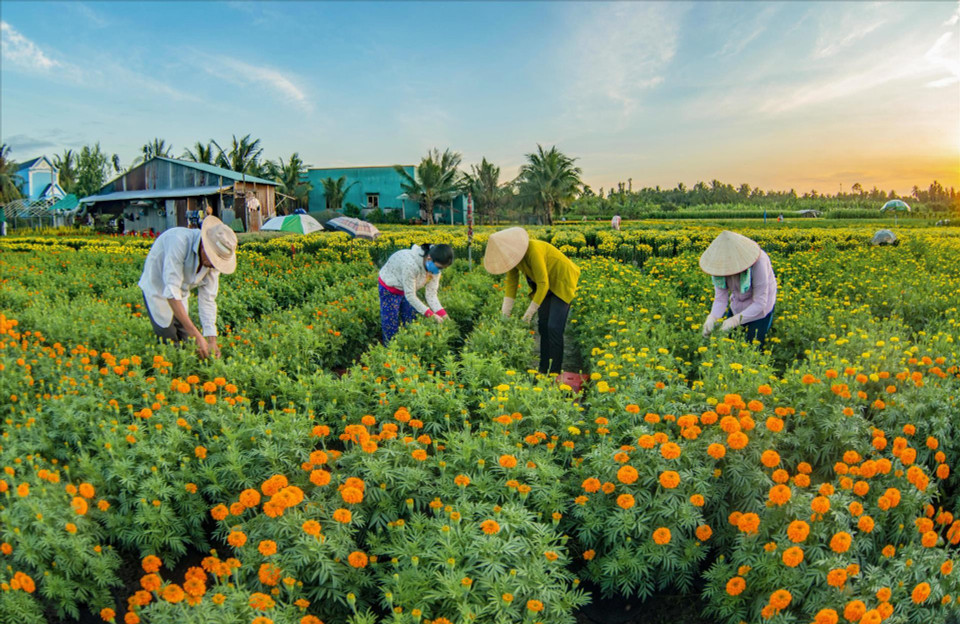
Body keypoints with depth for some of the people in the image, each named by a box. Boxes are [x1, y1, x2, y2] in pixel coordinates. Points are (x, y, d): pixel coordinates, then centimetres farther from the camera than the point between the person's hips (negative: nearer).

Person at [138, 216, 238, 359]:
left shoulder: (214, 260, -13)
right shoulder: (179, 241, -34)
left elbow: (207, 300, -10)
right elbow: (171, 290, -38)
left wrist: (212, 341, -20)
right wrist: (197, 335, -42)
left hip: (181, 295, 6)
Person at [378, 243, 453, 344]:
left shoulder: (434, 268, -20)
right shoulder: (410, 264, -42)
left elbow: (431, 295, -17)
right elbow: (410, 296, -34)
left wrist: (443, 315, -31)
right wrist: (431, 314, -37)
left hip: (409, 288, 6)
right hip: (389, 288, -6)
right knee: (391, 325, 0)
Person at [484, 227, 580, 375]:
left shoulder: (533, 250, -34)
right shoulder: (513, 253, -8)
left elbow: (543, 283, -30)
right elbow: (511, 281, -1)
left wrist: (531, 310, -25)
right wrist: (506, 308, -8)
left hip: (561, 281, -8)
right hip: (546, 282, 8)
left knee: (554, 327, -14)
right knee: (543, 324, 5)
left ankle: (554, 372, -8)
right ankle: (543, 370, 11)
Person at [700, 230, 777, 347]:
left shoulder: (758, 262, -36)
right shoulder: (721, 264, -23)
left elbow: (760, 303, -30)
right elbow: (720, 299, -20)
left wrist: (735, 320, -42)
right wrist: (712, 317, -40)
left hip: (760, 307, -4)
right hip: (737, 304, 4)